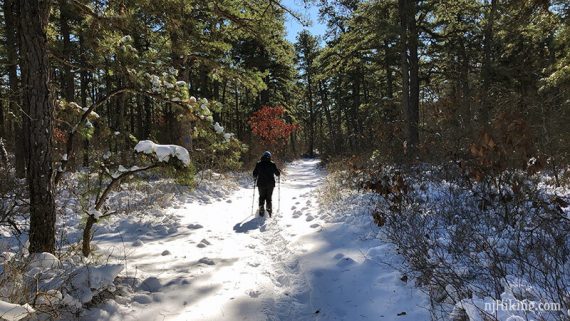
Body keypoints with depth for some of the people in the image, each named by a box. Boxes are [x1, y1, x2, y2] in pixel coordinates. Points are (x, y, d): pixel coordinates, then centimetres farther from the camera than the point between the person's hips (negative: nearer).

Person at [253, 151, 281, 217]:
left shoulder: (259, 164, -4)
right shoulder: (272, 164, -5)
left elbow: (254, 174, -2)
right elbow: (278, 173, 1)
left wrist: (256, 177, 19)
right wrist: (279, 172, 23)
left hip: (261, 184, 0)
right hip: (270, 184, 0)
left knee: (262, 197, 14)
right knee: (269, 198, 12)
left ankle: (261, 210, 5)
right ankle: (269, 210, 3)